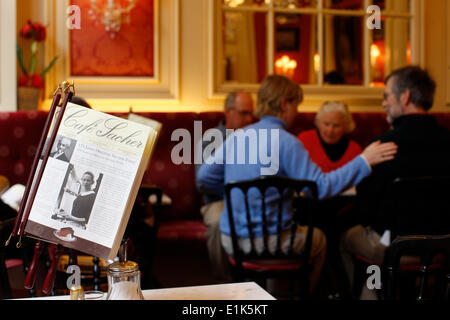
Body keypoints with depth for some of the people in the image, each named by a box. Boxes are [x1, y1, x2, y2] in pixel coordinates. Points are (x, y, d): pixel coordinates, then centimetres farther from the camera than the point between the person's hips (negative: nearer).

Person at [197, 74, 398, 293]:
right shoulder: (286, 142, -16)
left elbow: (204, 177, 6)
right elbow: (321, 187, -19)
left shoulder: (236, 137, 2)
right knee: (317, 238, 27)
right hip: (272, 244, -6)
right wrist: (364, 161, -15)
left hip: (231, 242, 6)